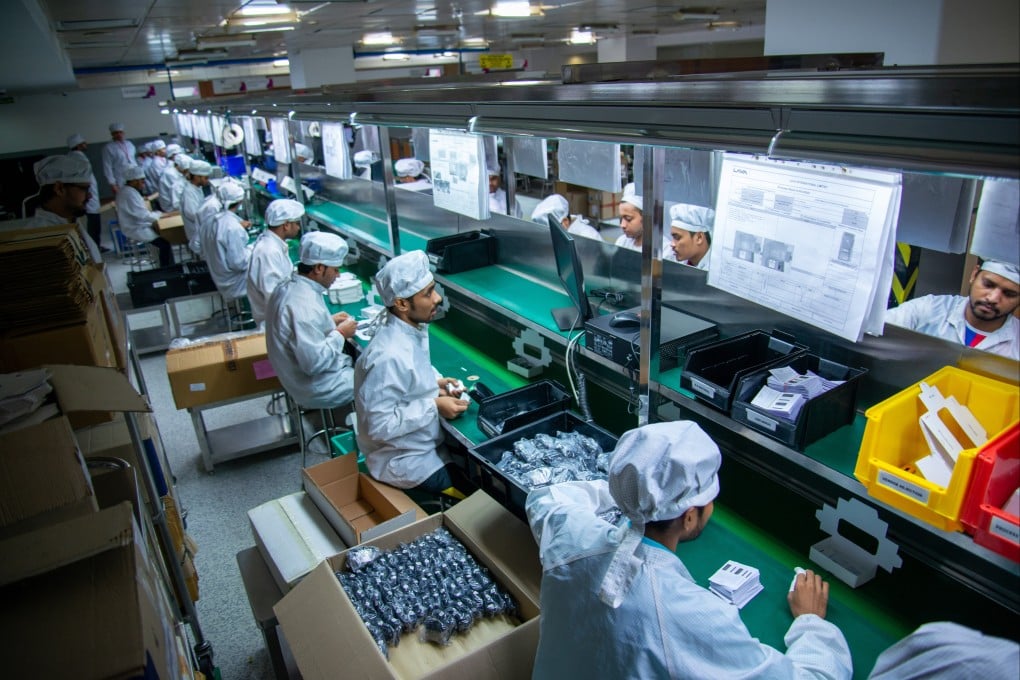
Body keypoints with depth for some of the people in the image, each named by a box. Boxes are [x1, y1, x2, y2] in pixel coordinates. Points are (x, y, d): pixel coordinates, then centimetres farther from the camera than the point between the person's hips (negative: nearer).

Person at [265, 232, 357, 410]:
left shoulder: (288, 287, -1)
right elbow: (314, 363, -31)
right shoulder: (305, 304, -30)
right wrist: (340, 334, -18)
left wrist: (329, 321, 7)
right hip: (318, 390, -9)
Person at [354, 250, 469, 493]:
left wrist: (434, 382, -2)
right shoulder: (389, 357, -32)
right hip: (404, 460, -8)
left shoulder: (413, 327, -4)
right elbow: (378, 425, -28)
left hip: (425, 441, 8)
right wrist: (434, 407, -24)